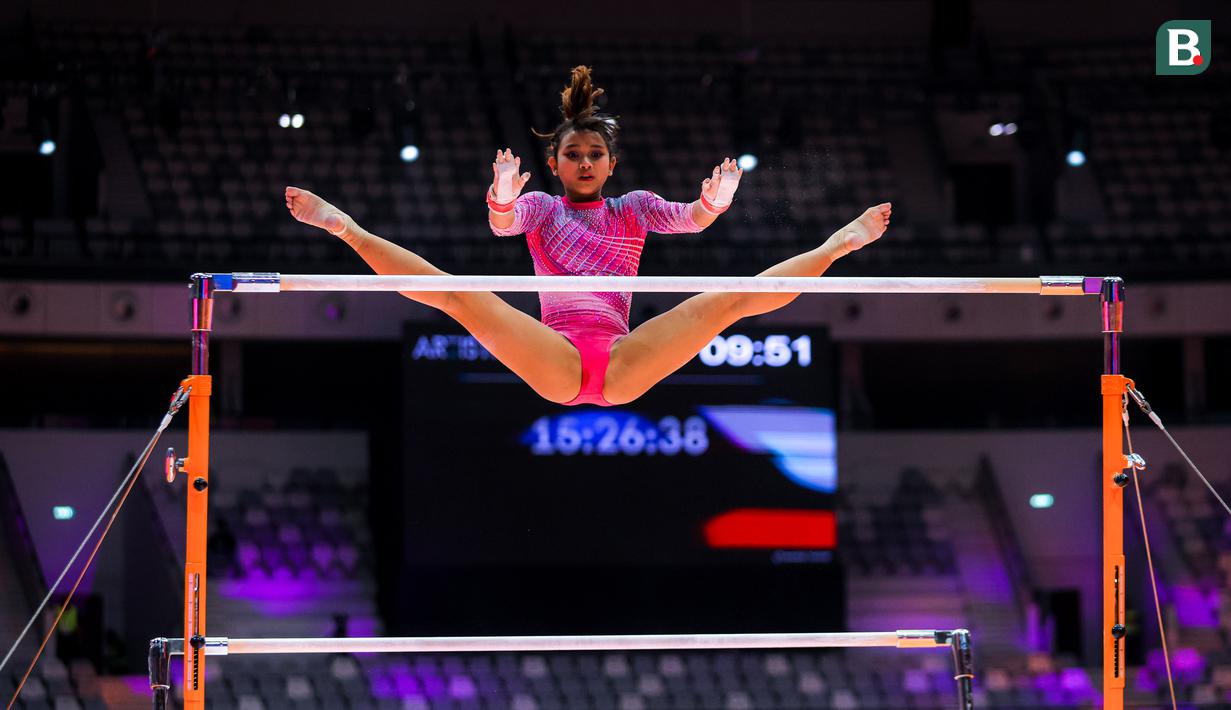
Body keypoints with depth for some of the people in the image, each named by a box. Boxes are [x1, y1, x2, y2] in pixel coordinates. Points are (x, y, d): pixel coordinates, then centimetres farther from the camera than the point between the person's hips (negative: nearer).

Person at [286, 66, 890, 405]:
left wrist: (712, 205, -24)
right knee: (458, 294, -22)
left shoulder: (632, 208, 19)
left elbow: (688, 218, 0)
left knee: (730, 300, -15)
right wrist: (501, 202, -32)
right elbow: (504, 223, -8)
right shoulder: (541, 207, 16)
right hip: (554, 362, -1)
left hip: (624, 365, 1)